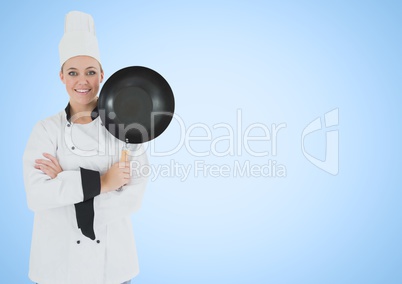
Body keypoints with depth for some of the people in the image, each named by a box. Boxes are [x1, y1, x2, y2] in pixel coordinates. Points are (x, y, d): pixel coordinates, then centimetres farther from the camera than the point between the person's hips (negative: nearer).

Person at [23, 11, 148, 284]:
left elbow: (133, 198, -13)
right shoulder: (46, 130, -4)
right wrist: (100, 182, -22)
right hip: (58, 260, 1)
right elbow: (36, 194, -15)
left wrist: (65, 181, -17)